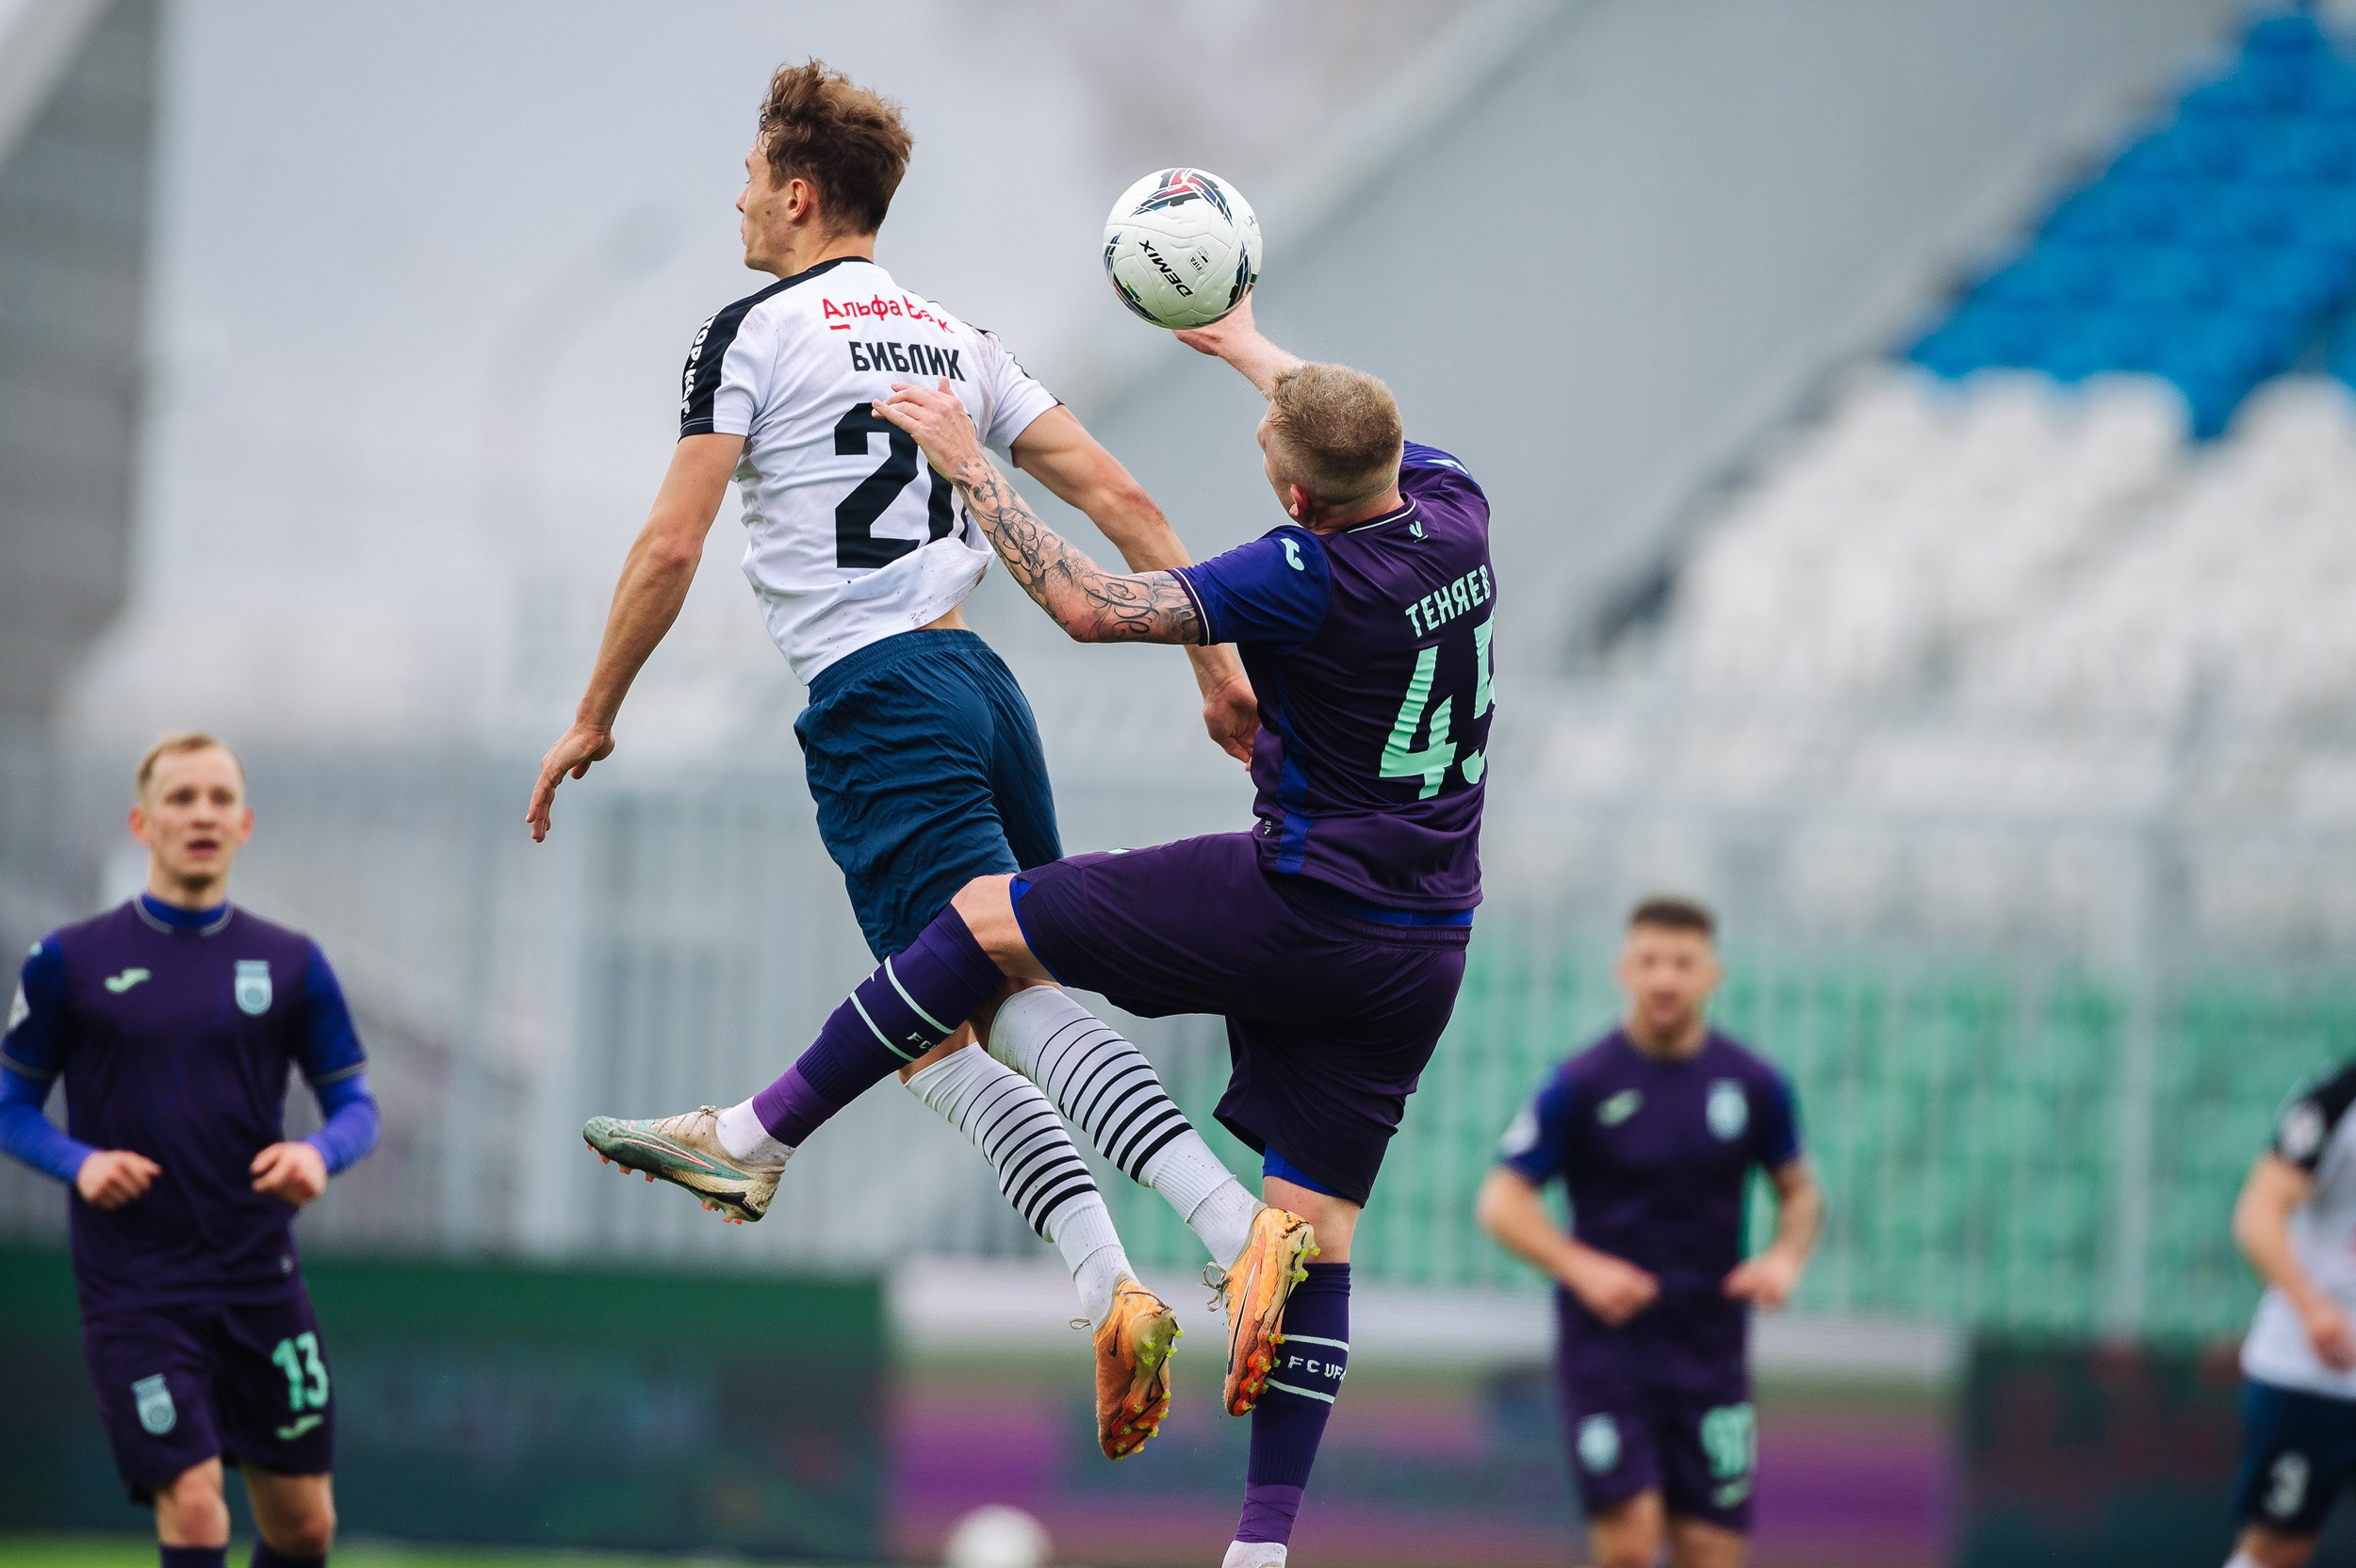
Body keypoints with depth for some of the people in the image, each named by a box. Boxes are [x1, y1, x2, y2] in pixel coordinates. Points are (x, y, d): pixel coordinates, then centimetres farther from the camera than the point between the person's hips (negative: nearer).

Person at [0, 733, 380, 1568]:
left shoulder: (291, 964, 6)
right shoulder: (69, 963, 0)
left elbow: (356, 1103, 9)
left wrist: (320, 1152, -14)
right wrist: (79, 1163, -15)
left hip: (259, 1274, 3)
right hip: (132, 1287, -3)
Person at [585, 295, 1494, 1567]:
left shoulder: (1310, 580, -22)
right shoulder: (1451, 506, -2)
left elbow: (1090, 604, -15)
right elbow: (1370, 434, 23)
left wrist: (969, 465, -6)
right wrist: (1245, 345, 38)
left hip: (1300, 910, -7)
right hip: (1424, 957, 7)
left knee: (987, 921, 5)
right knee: (1317, 1234, 8)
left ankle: (757, 1139, 8)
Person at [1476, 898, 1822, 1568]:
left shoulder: (1755, 1085, 3)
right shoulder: (1579, 1085, -5)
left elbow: (1800, 1193, 16)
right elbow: (1501, 1201, -4)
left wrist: (1786, 1258, -5)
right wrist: (1582, 1268, -20)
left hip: (1710, 1350, 3)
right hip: (1606, 1342, -3)